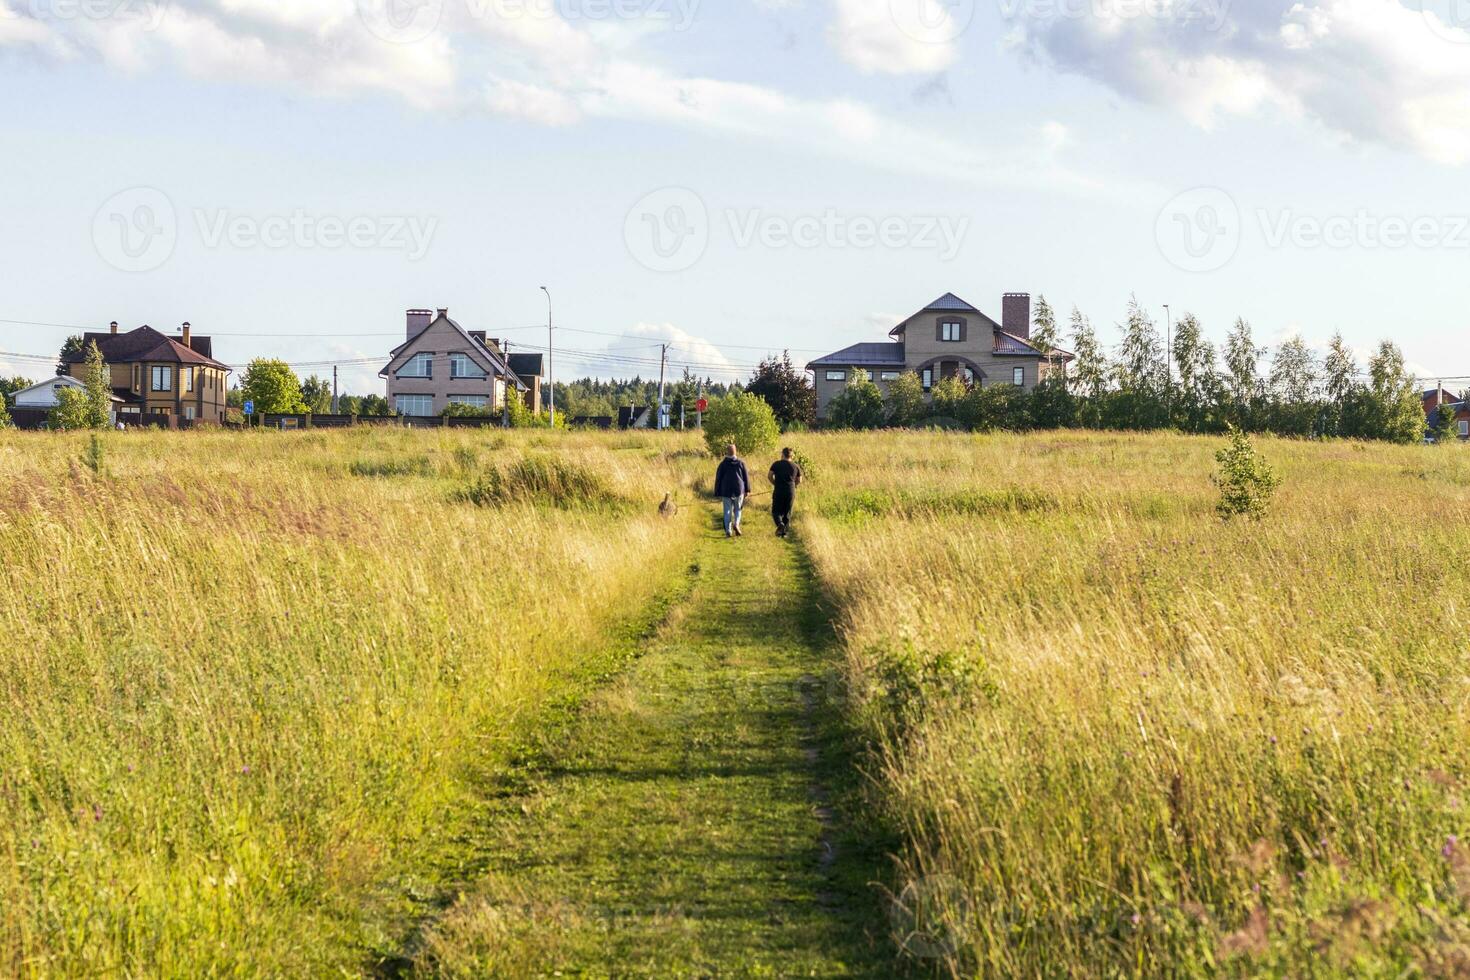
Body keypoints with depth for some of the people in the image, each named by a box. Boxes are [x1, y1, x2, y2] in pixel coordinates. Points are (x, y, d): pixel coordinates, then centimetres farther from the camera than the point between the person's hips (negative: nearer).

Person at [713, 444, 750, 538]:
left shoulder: (723, 464, -2)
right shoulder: (741, 462, 0)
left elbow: (718, 478, 0)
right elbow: (746, 477, 3)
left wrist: (717, 493, 7)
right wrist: (747, 490, 11)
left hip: (726, 491, 0)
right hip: (739, 490, 0)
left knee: (727, 511, 6)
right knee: (738, 509, 15)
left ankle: (728, 531, 1)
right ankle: (736, 523, -10)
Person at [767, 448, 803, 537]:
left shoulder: (776, 464, 2)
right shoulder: (795, 466, 7)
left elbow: (769, 476, -3)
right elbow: (799, 480, 11)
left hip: (779, 491, -2)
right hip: (791, 492, 2)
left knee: (776, 511, 5)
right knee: (787, 513, 11)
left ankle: (780, 524, -23)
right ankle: (784, 532, 8)